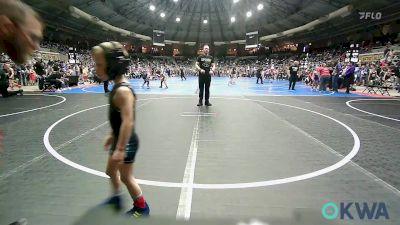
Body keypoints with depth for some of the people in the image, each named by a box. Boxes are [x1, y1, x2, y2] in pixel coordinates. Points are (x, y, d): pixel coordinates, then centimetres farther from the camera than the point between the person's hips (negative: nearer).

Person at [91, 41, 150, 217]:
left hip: (127, 142, -10)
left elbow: (128, 121, -33)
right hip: (120, 139, 10)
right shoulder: (118, 87, 4)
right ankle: (116, 197, 50)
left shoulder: (123, 90, -27)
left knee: (126, 177, 8)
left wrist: (120, 149, -31)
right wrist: (112, 136, 21)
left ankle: (141, 207, 29)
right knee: (111, 171, 26)